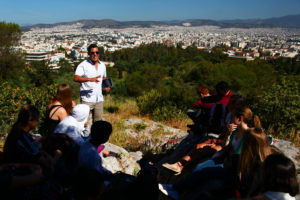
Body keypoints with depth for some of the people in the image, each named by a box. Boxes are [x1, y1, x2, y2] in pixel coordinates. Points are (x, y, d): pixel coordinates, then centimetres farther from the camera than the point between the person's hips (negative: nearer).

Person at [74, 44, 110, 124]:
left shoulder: (102, 65, 13)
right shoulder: (83, 65, -5)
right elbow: (76, 78, -18)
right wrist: (90, 79, -33)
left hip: (99, 99, 5)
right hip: (87, 99, -5)